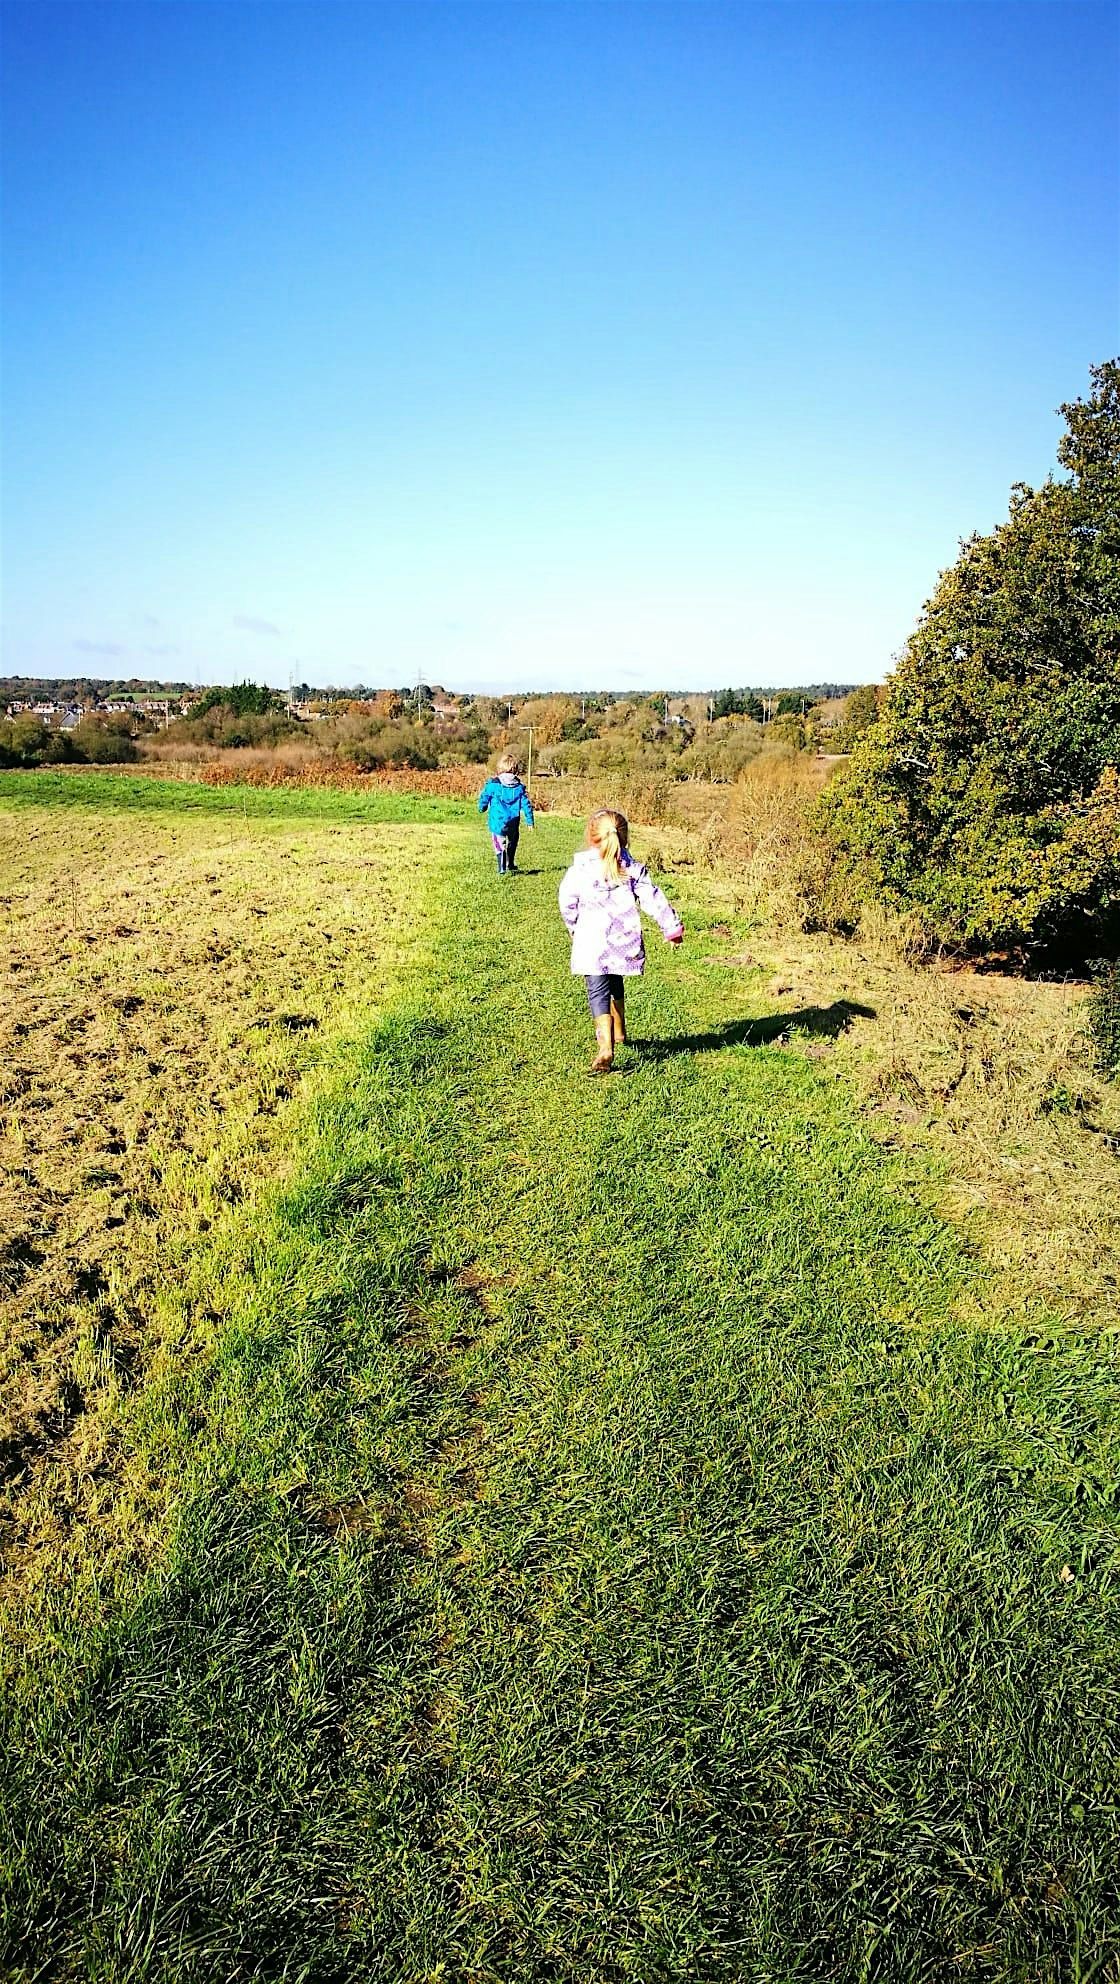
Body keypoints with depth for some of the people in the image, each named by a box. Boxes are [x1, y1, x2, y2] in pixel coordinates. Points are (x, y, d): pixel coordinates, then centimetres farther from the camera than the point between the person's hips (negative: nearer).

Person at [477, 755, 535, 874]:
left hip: (497, 821, -3)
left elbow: (484, 798, 0)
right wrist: (530, 820, 11)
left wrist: (482, 809, 23)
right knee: (511, 845, 23)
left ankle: (502, 869, -9)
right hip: (513, 823, 3)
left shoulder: (493, 784, -6)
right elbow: (526, 804, 3)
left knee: (500, 846, 2)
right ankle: (511, 866, 37)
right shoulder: (519, 786, 2)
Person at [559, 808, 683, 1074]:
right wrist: (672, 926, 10)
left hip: (592, 944, -3)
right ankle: (618, 1032, 46)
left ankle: (605, 1049, -23)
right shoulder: (632, 867, 1)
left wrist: (573, 927, 21)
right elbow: (653, 899, 1)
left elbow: (567, 902, 2)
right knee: (615, 984, 27)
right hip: (624, 941, 4)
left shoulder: (580, 867, -5)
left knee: (598, 992, -6)